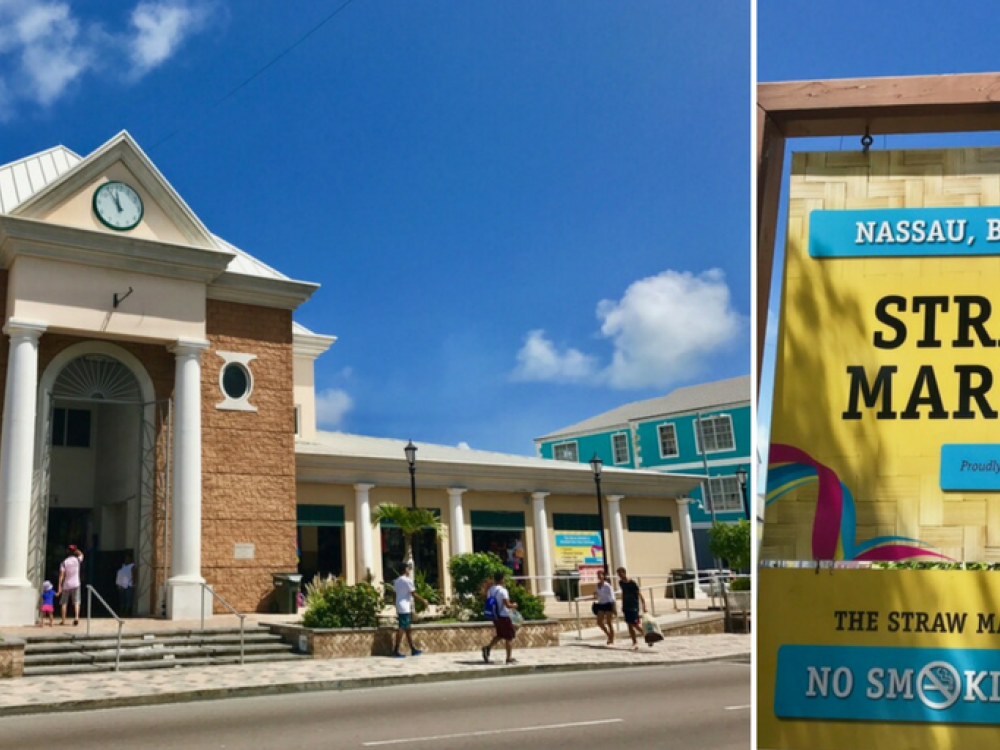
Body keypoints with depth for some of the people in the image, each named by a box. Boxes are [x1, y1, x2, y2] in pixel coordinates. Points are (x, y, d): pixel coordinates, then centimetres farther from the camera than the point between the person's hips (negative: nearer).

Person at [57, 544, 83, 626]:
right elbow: (81, 554, 26)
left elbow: (61, 575, -9)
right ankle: (76, 617, -20)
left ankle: (63, 620, 9)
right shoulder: (77, 560, 0)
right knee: (76, 602, -1)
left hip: (66, 585, 0)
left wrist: (59, 587, -9)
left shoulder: (64, 562, -4)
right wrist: (75, 550, 13)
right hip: (75, 585, 0)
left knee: (64, 603, 10)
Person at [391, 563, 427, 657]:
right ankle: (396, 651, -9)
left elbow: (395, 592, 15)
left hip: (399, 607, 9)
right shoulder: (407, 580, -12)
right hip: (405, 608, -9)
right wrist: (423, 600, 1)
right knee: (402, 629, -8)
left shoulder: (397, 581, 14)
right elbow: (413, 594, -12)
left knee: (407, 629, 13)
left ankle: (413, 649, 18)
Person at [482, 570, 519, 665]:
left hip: (495, 616, 7)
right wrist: (514, 606, -5)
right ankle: (509, 658, 12)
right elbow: (507, 604, -24)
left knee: (500, 635, 22)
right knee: (509, 637, 6)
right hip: (504, 616, -7)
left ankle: (488, 648, 4)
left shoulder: (490, 590, 5)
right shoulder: (503, 591, -19)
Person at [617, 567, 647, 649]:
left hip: (634, 607, -7)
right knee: (629, 625, 5)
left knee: (635, 624, -10)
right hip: (626, 607, 7)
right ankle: (635, 643, 11)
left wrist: (644, 607, -22)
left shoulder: (633, 583, -15)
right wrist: (623, 606, 21)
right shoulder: (621, 583, 6)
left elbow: (640, 595, -16)